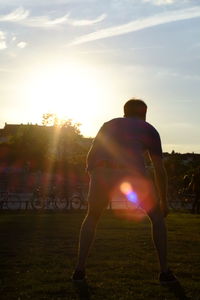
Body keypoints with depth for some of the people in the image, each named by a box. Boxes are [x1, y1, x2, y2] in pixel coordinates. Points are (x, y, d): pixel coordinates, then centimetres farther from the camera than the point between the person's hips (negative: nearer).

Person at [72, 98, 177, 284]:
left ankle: (79, 269, 20)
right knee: (157, 216, 22)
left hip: (100, 173, 3)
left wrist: (99, 189, 38)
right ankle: (164, 272, 19)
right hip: (131, 174, -2)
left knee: (92, 217, 29)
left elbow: (90, 158, 29)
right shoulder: (149, 130, 26)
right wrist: (164, 201, 33)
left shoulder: (108, 125, 34)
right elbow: (159, 170, 22)